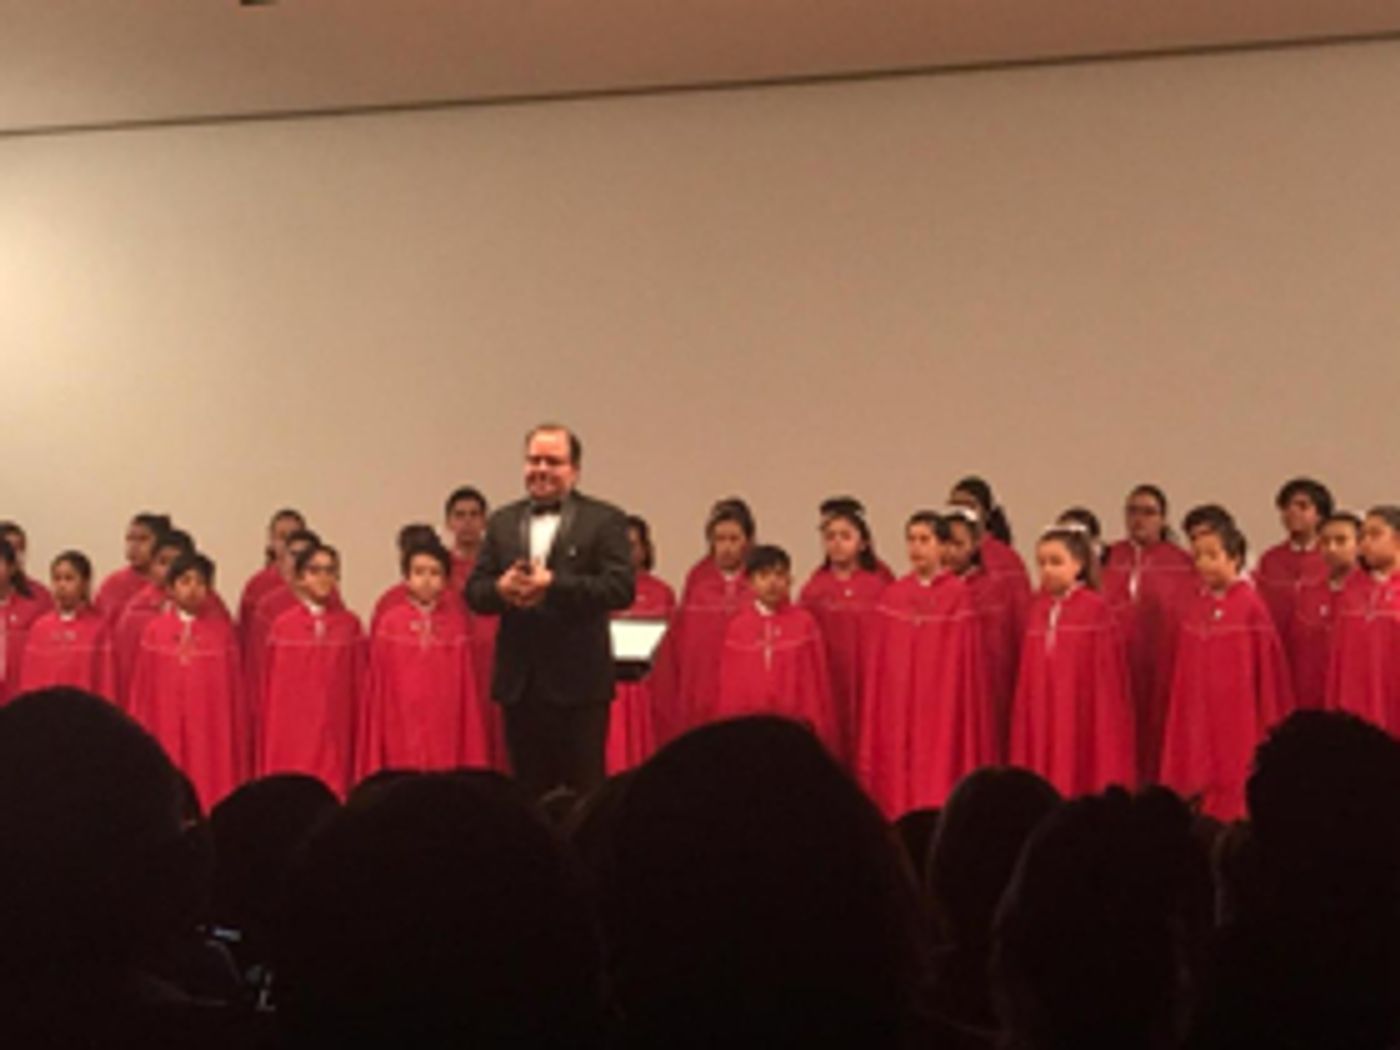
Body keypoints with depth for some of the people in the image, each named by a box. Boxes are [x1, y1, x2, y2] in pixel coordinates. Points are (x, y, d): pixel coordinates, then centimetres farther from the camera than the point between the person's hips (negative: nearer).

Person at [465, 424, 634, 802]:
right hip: (520, 685, 4)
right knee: (528, 793, 9)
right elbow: (473, 591, 9)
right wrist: (501, 590, -14)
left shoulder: (604, 521, 0)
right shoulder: (502, 522, 14)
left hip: (579, 685, -4)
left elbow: (622, 589, -12)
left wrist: (554, 584, -20)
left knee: (585, 791, -1)